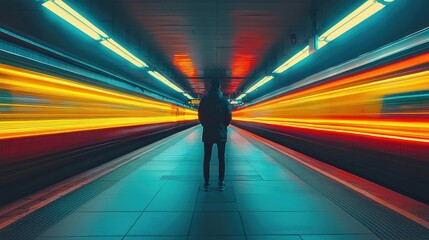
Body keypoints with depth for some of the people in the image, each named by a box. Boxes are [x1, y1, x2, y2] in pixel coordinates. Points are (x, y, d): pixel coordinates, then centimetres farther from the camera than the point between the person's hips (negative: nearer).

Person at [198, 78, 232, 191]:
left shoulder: (204, 99, 1)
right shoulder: (224, 100, -1)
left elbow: (200, 116, 2)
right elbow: (229, 116, -2)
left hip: (207, 133, 1)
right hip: (221, 133, 0)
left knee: (207, 158, 5)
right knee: (221, 158, 5)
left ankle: (206, 183, 7)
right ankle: (221, 183, 6)